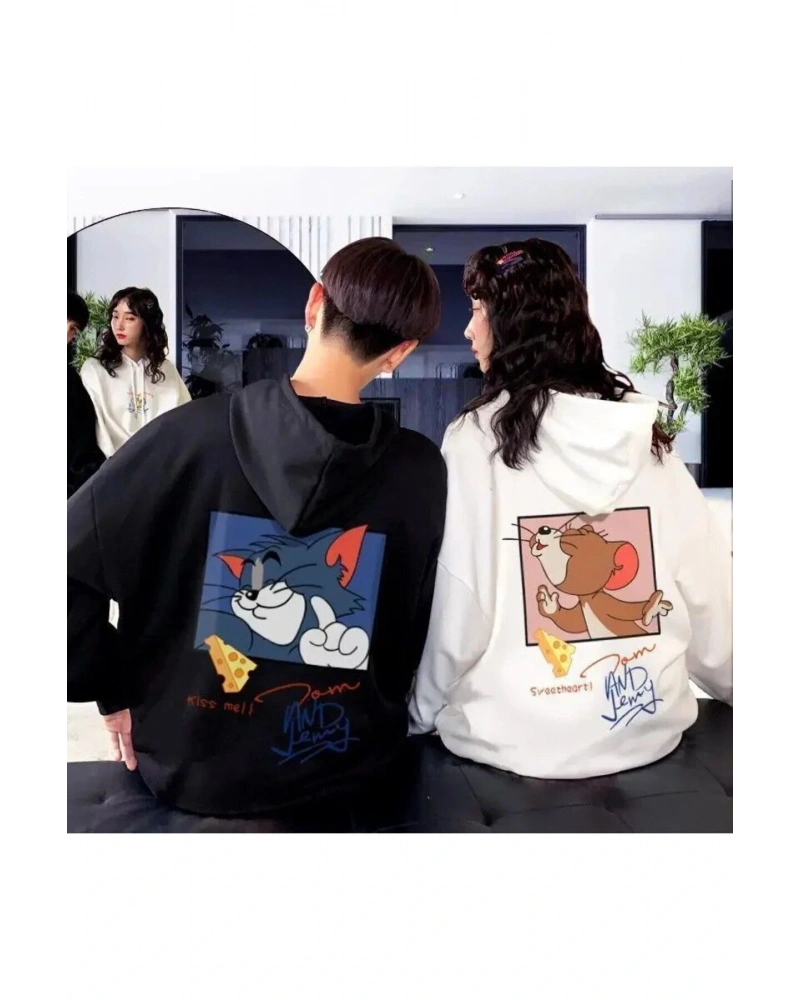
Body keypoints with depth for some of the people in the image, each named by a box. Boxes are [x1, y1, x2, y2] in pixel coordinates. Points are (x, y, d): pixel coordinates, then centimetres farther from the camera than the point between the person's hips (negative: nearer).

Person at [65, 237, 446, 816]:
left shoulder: (189, 432, -18)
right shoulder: (422, 471, -15)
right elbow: (415, 641, -6)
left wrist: (115, 690, 0)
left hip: (189, 768, 1)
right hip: (348, 768, 0)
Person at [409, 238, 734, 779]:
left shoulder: (478, 437, -15)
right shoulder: (651, 438, -2)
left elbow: (455, 610, -14)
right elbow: (710, 592, 4)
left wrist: (419, 715, 3)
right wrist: (739, 690, 22)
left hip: (516, 741, -4)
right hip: (650, 730, 5)